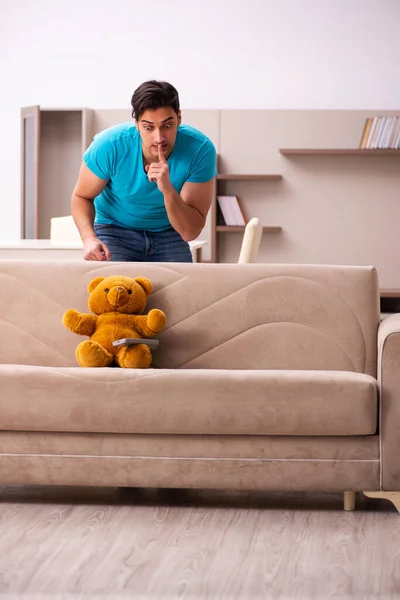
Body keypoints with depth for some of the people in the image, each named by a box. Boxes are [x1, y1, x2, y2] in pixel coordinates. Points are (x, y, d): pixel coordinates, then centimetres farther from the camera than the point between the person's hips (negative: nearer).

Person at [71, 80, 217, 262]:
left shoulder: (201, 150, -25)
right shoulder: (110, 145, -26)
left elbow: (190, 232, -25)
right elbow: (81, 197, -10)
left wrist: (168, 190, -42)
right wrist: (89, 238, -30)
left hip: (169, 235, 1)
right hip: (115, 231, -1)